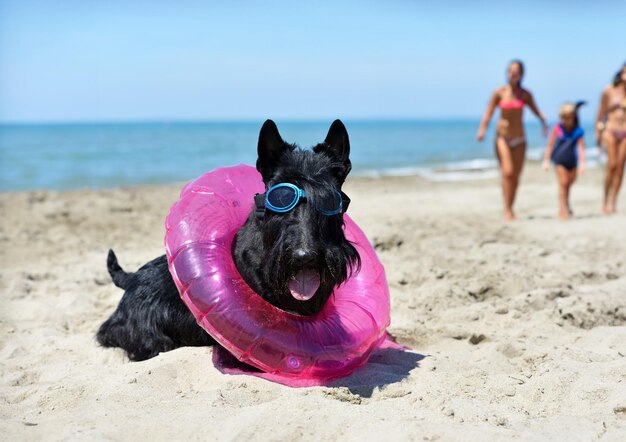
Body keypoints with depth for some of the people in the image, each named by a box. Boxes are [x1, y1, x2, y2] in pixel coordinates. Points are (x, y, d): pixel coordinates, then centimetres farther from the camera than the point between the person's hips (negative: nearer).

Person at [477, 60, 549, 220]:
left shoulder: (525, 94, 4)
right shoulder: (499, 93, -2)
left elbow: (536, 111, 9)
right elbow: (488, 113, -6)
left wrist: (544, 122, -11)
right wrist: (482, 130, -22)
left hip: (519, 139, 3)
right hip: (502, 138, -3)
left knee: (516, 176, 3)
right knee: (507, 172, -17)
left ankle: (511, 209, 15)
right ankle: (507, 210, -15)